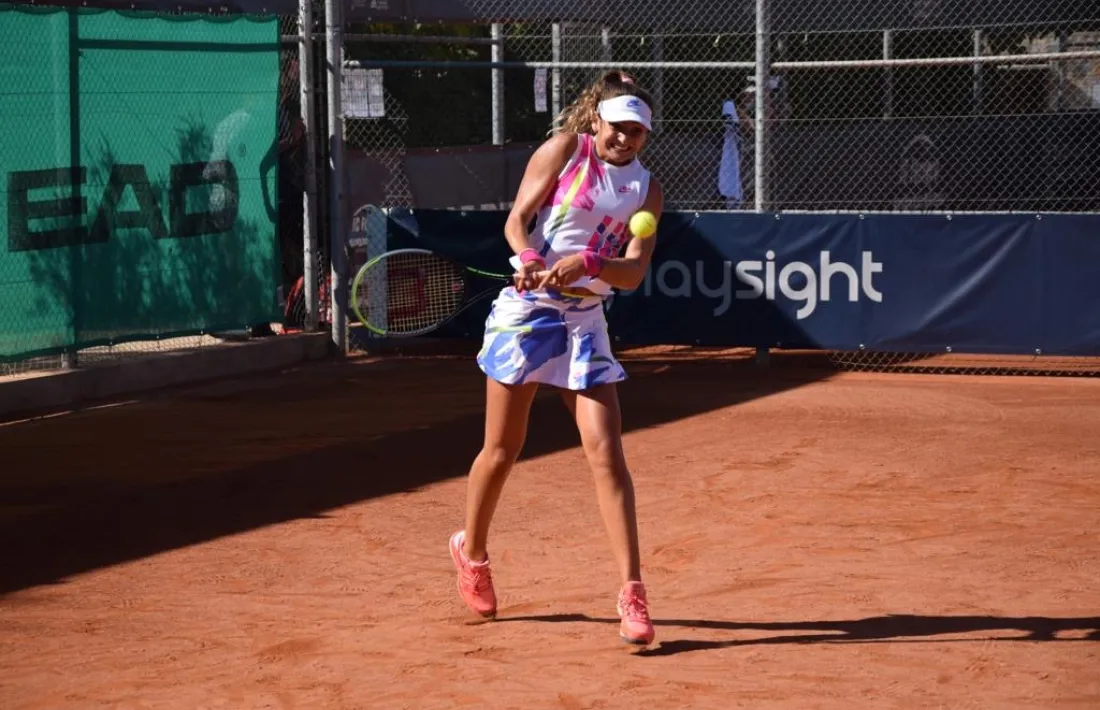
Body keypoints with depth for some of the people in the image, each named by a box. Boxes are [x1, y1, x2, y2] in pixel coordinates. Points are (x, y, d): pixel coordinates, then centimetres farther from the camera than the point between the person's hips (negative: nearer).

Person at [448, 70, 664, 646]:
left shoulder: (646, 189, 4)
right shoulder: (565, 149, -3)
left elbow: (634, 273, -5)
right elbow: (516, 218, -7)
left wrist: (586, 262, -24)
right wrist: (530, 260, -27)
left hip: (585, 322, 2)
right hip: (526, 311, -2)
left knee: (606, 452, -9)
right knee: (502, 450, 8)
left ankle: (632, 593, -8)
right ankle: (471, 550, 35)